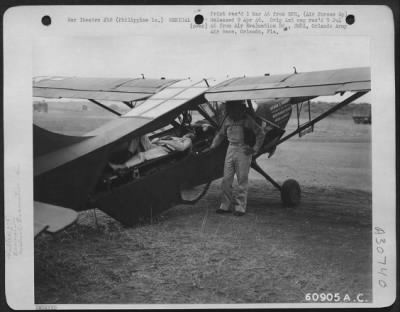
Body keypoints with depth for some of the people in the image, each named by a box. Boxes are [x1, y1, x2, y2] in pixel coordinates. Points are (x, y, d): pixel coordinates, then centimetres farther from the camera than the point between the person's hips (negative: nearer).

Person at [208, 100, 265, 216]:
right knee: (226, 180, 4)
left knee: (242, 180, -2)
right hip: (231, 149, 5)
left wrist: (255, 149, -6)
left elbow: (260, 133, -1)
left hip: (243, 151, -5)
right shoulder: (228, 120, 10)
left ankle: (240, 207, 4)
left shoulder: (247, 119, -5)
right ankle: (226, 205, 14)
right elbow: (221, 134, 23)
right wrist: (213, 145, 13)